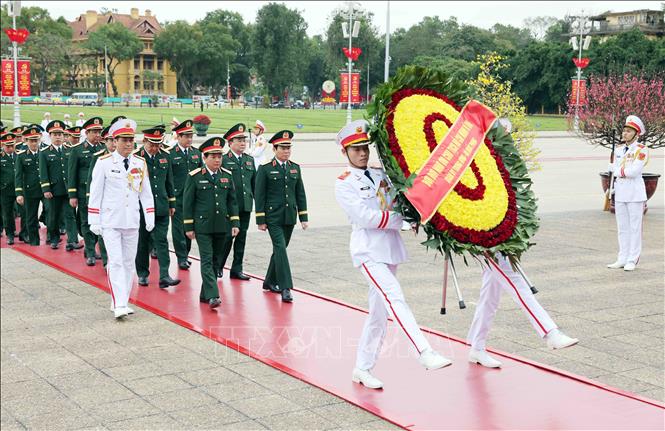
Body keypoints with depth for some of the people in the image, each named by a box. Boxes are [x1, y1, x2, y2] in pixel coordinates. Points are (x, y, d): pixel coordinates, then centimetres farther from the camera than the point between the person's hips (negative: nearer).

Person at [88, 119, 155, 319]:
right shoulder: (104, 162, -4)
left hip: (132, 221, 4)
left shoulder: (140, 163, 7)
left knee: (128, 262, 8)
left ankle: (123, 302, 17)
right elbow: (95, 193, -3)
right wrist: (94, 221, -5)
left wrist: (150, 218, 6)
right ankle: (119, 305, -12)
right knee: (115, 262, -10)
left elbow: (146, 192, 11)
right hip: (110, 221, -4)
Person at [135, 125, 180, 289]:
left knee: (161, 241, -3)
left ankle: (164, 276, -6)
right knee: (142, 242, 9)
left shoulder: (165, 156, 7)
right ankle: (143, 274, 21)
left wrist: (172, 203, 16)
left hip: (161, 207, 3)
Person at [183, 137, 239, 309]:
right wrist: (188, 227, -4)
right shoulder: (194, 177, -3)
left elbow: (232, 201, 11)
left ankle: (205, 294, 21)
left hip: (221, 226, 5)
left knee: (215, 260, 10)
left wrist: (235, 223, 3)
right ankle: (212, 296, -15)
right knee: (207, 261, -9)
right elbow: (188, 203, -1)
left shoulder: (227, 176, 8)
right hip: (202, 226, -4)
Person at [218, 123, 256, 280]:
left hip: (245, 206, 5)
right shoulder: (223, 160, -4)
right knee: (227, 237, -2)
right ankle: (218, 267, 15)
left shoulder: (250, 160, 13)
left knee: (241, 237, 8)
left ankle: (237, 269, 16)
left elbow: (254, 183, 16)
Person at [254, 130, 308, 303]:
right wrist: (260, 220, -8)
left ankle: (270, 281, 28)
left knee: (280, 249, 12)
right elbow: (259, 195, -5)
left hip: (289, 217, 5)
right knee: (280, 248, -12)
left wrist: (303, 217, 6)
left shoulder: (295, 168, 9)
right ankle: (285, 287, -14)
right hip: (273, 217, -5)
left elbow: (300, 193, 11)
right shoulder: (265, 169, -5)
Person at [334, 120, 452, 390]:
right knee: (395, 299, -23)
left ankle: (362, 369, 19)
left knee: (379, 312, 9)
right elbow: (366, 217, -14)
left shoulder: (381, 174, 13)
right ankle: (425, 354, -31)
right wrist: (404, 221, -14)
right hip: (368, 251, -6)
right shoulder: (344, 184, -4)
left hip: (390, 249, 7)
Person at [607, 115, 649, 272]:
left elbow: (634, 171, -17)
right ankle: (622, 259, 16)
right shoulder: (619, 150, 12)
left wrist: (619, 170, -4)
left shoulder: (641, 149, -8)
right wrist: (626, 171, -9)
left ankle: (632, 260, 3)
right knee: (622, 228, 10)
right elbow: (614, 170, 7)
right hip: (620, 192, 7)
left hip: (635, 193, -6)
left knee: (635, 227, -1)